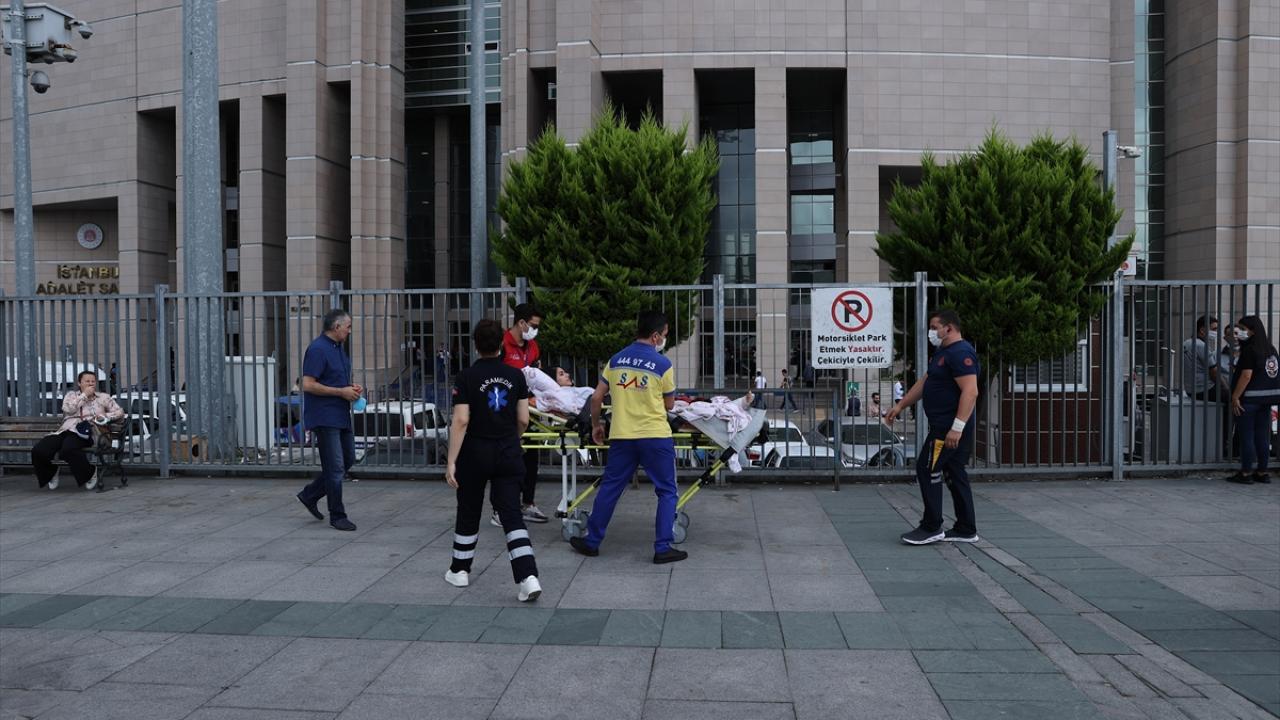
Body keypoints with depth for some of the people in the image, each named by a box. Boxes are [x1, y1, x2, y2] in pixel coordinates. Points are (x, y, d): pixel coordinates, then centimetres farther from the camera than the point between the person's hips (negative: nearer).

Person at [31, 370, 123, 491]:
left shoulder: (103, 397, 22)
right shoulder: (72, 395, 24)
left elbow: (120, 411, 15)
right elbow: (68, 409, 3)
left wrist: (105, 416, -3)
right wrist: (84, 395, 5)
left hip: (84, 432, -3)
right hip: (64, 430, 3)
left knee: (68, 449, -39)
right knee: (38, 451, -24)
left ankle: (89, 473, -13)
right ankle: (50, 474, 9)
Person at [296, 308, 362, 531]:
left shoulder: (338, 348, 14)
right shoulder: (318, 349, -16)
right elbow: (308, 385, -21)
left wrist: (351, 387, 6)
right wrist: (342, 392, -18)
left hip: (341, 416, 10)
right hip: (324, 418, -10)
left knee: (348, 459, 14)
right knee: (335, 467, -4)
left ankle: (310, 495, 27)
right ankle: (337, 516, 7)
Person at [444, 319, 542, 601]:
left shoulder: (466, 377, -9)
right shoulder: (515, 375, 0)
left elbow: (461, 421, -15)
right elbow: (523, 420, 2)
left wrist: (451, 462, -12)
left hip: (475, 454, -2)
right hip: (508, 456, 2)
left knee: (469, 514, 16)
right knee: (512, 516, 0)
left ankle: (460, 571, 31)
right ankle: (528, 577, -12)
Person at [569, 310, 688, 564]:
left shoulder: (616, 360, 6)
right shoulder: (663, 365, -7)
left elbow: (596, 397, 7)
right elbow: (669, 404, 2)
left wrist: (596, 425, 20)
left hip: (622, 436, 4)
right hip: (655, 436, -4)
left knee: (609, 487, 14)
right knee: (666, 492, 8)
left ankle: (592, 541, 22)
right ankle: (663, 548, 5)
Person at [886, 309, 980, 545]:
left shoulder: (960, 353, -17)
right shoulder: (943, 353, 18)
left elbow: (970, 391, -25)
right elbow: (924, 383, 25)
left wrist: (957, 427, -29)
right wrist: (901, 405, 24)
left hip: (950, 428, -10)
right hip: (944, 426, 10)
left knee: (928, 470, -6)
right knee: (955, 475, 12)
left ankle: (931, 528, 2)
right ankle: (966, 530, 17)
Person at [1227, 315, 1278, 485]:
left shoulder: (1249, 350, -13)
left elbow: (1246, 376, -18)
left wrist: (1235, 397, -15)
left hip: (1250, 398, -8)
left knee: (1247, 436, -2)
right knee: (1263, 436, 11)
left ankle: (1245, 473, 1)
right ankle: (1262, 472, 16)